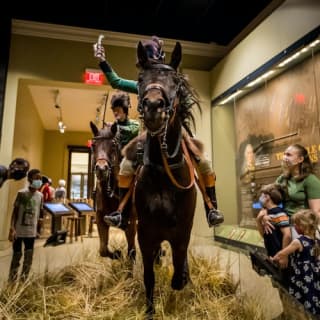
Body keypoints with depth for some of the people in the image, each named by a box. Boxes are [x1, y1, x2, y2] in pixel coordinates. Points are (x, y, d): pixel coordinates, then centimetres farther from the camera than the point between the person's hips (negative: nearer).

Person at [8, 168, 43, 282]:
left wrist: (38, 229, 11)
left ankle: (23, 280, 21)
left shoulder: (40, 196, 3)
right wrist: (12, 228, -16)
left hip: (31, 232, 3)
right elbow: (15, 211, -8)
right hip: (18, 231, -3)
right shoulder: (21, 193, -9)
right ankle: (11, 281, 23)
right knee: (16, 256, 7)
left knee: (28, 257, 6)